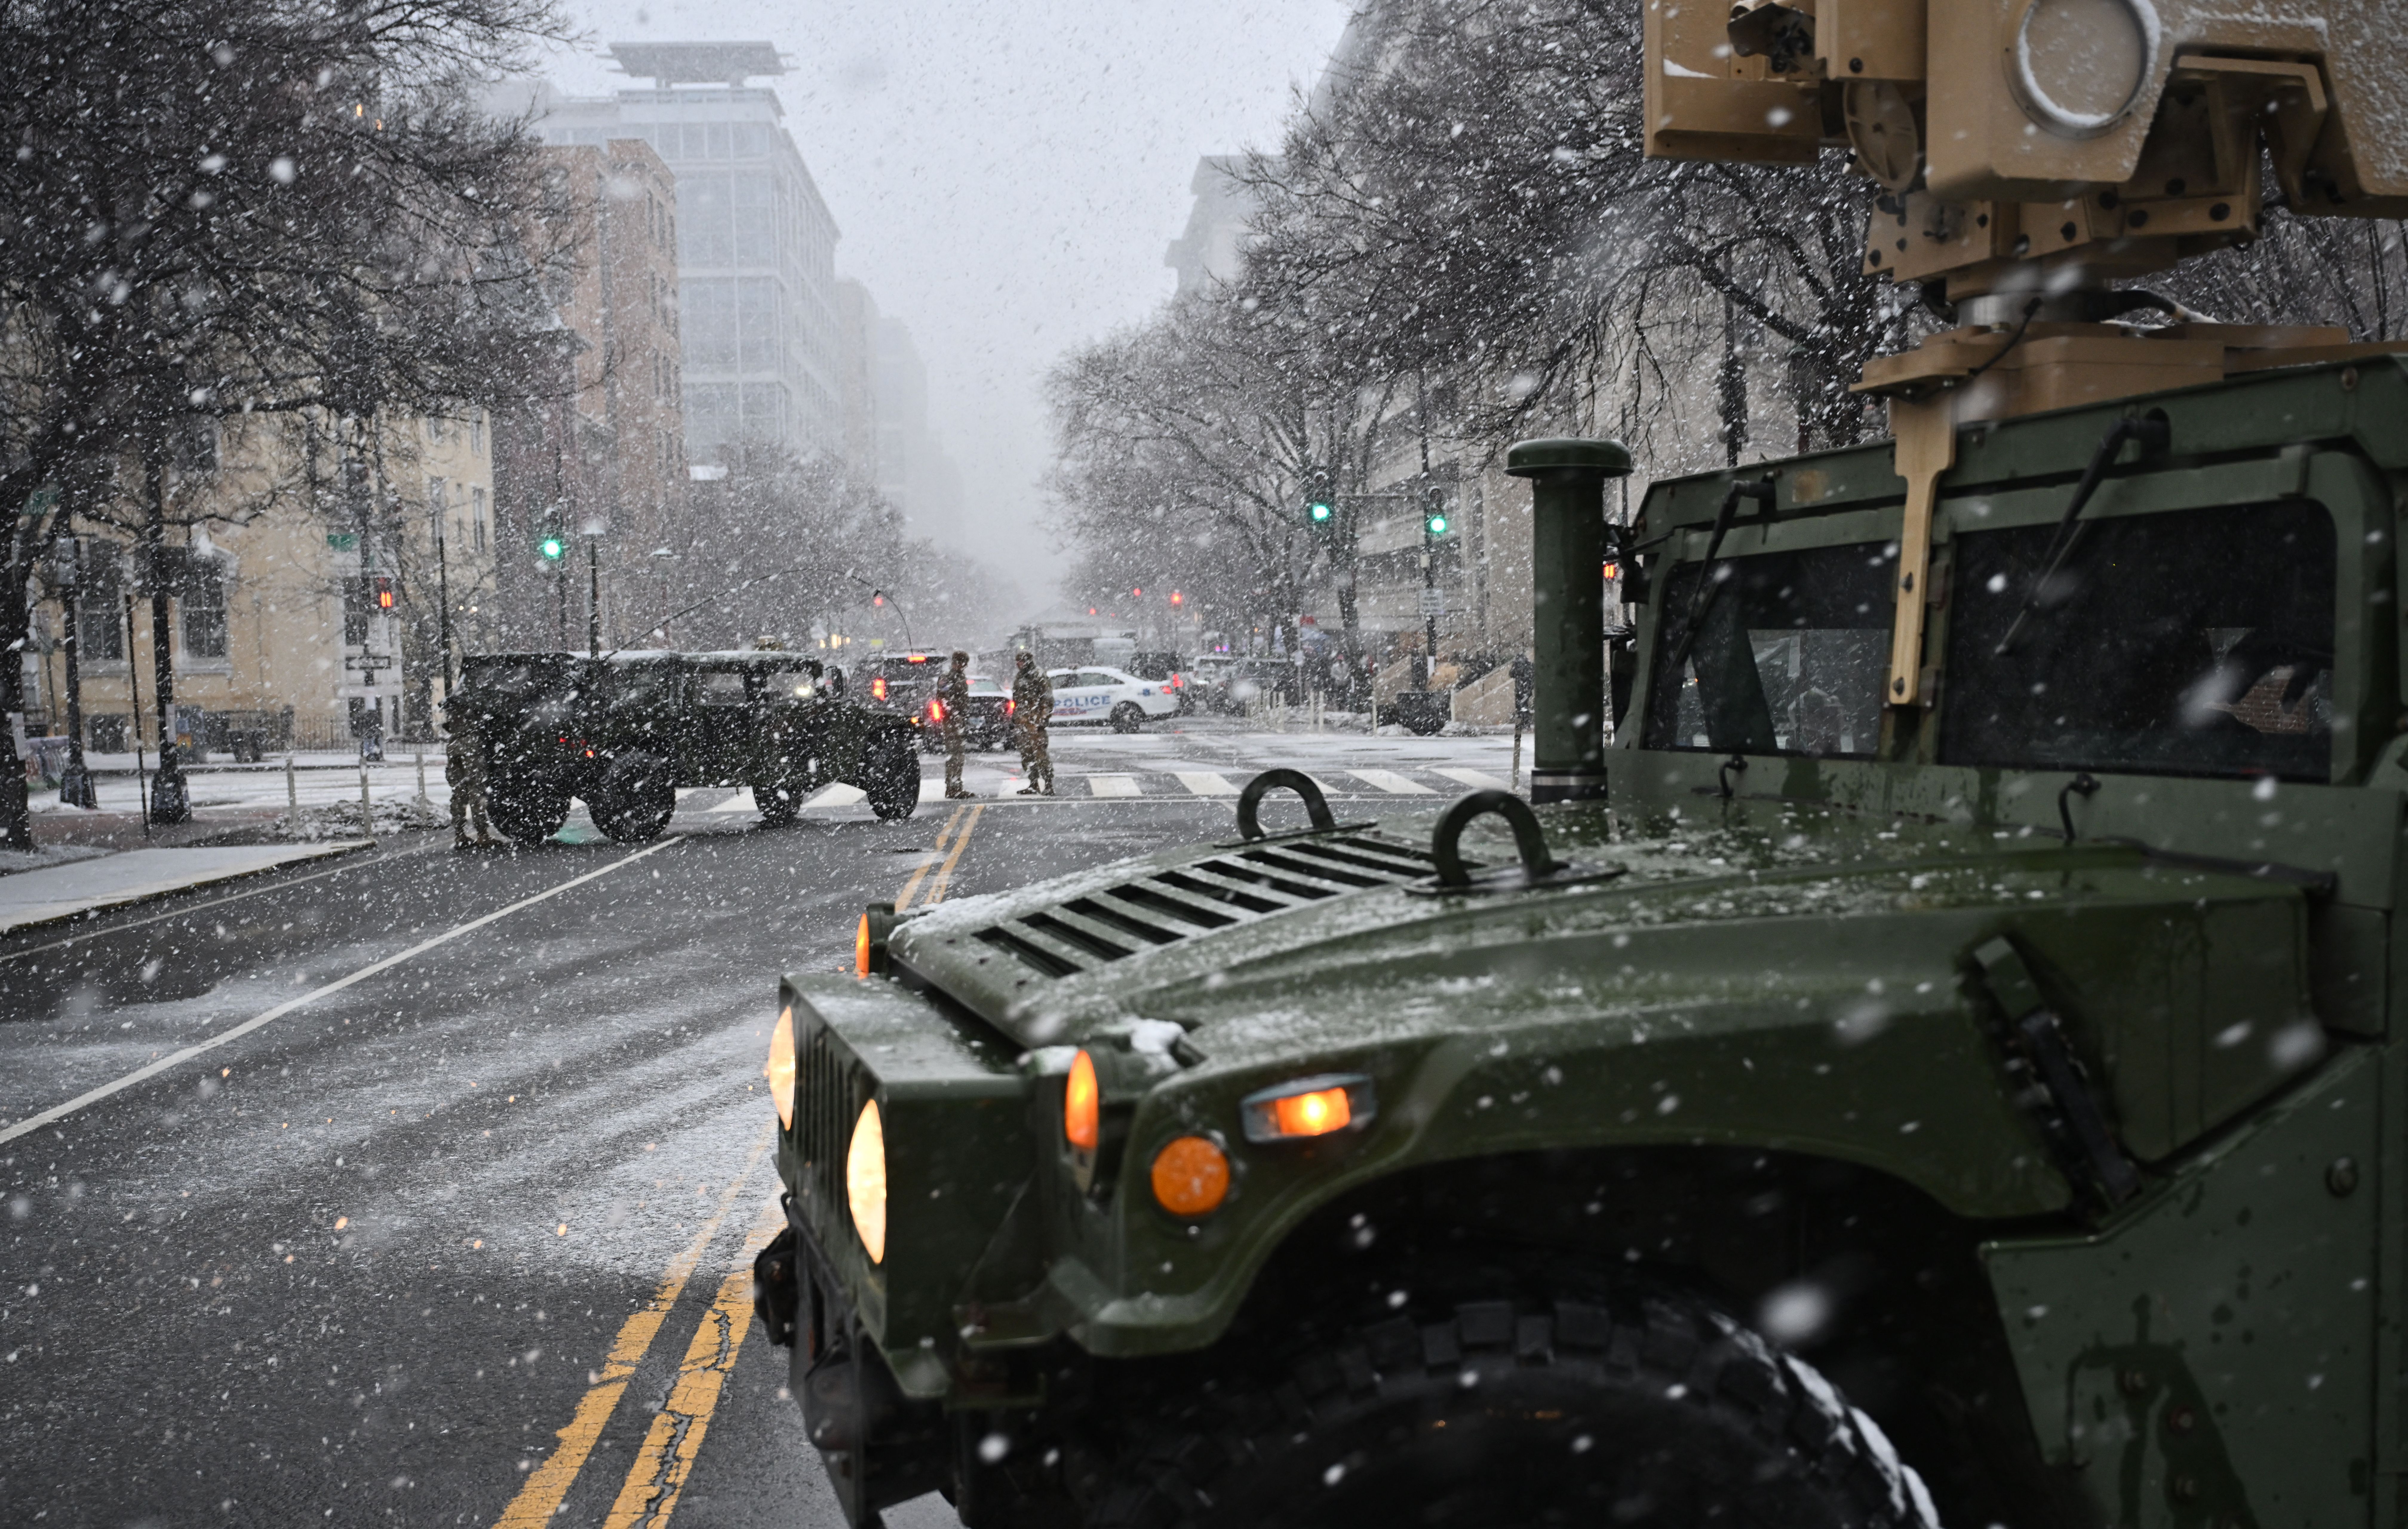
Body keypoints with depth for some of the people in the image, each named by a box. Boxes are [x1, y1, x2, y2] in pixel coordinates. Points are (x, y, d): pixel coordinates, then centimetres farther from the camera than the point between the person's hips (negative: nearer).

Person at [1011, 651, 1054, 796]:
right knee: (1026, 753, 11)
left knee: (1040, 752, -12)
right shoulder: (1019, 678, 18)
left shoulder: (1039, 677, -8)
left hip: (1036, 721, -9)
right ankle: (1034, 785, 19)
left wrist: (1045, 718, -16)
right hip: (1023, 721, 9)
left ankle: (1048, 786, -11)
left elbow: (1048, 700, -11)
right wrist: (1014, 718, 23)